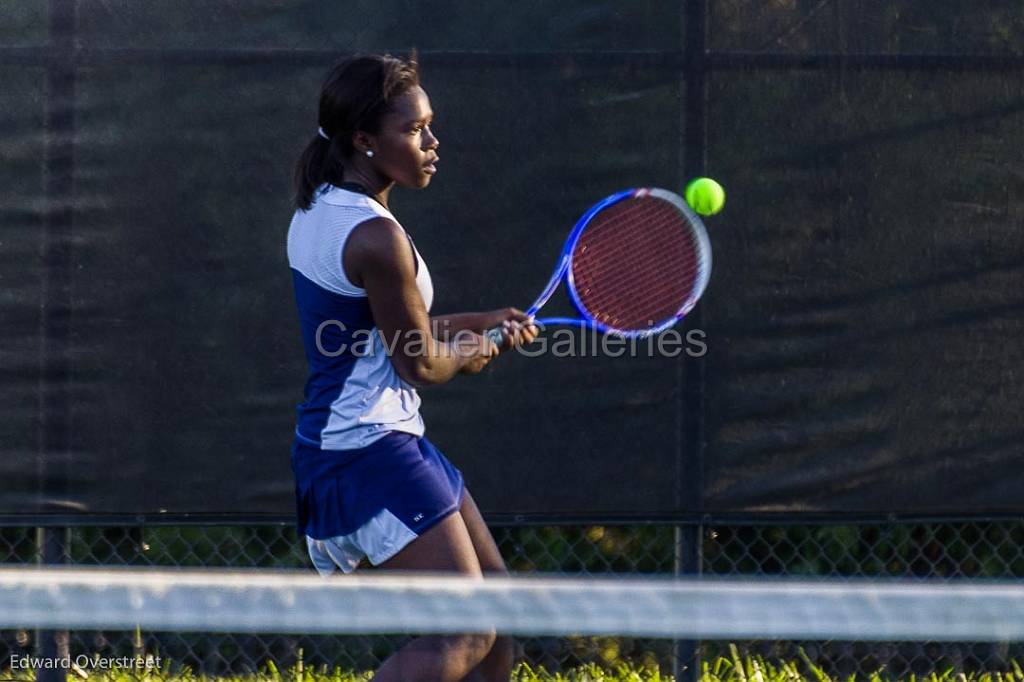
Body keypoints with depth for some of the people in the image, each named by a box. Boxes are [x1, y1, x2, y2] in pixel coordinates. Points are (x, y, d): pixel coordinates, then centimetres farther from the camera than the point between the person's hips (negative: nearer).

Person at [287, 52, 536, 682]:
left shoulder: (317, 210, 8)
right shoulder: (375, 238, -22)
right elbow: (420, 365, -14)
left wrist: (480, 323, 12)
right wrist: (474, 351, 8)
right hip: (372, 450, -11)